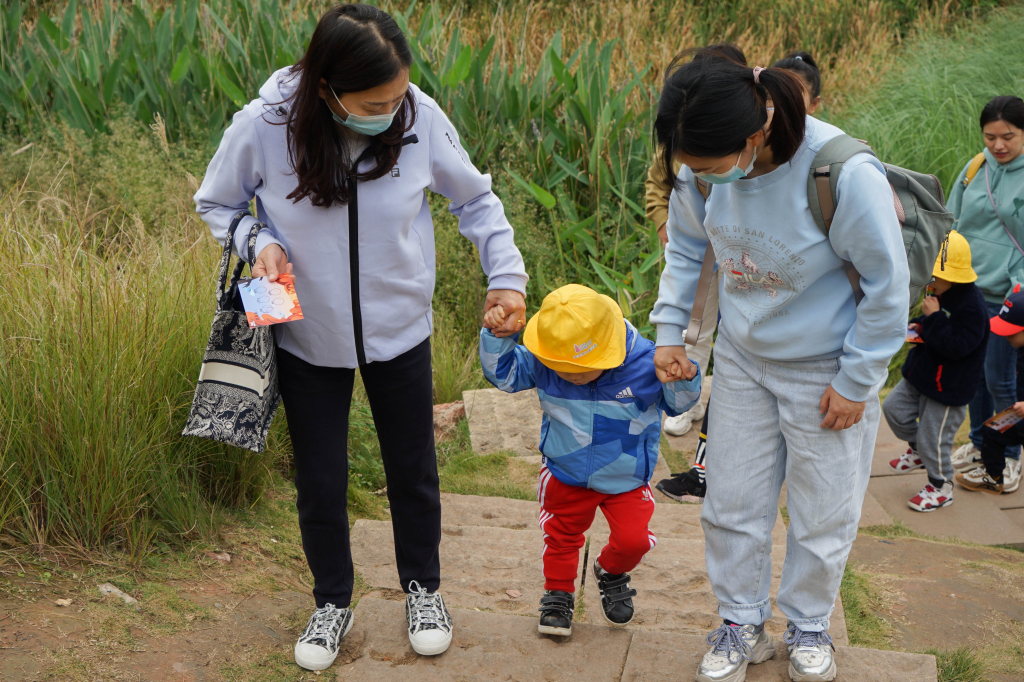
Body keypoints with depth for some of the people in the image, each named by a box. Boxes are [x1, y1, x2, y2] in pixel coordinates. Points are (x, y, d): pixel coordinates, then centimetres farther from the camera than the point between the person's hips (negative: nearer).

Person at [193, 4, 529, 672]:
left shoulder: (421, 118, -20)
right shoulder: (263, 127, -23)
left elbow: (476, 197, -1)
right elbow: (218, 203, -3)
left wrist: (507, 274, -8)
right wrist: (261, 242, -21)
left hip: (400, 333, 1)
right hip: (309, 340, 0)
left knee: (413, 469, 17)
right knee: (320, 482, 11)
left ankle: (423, 587, 41)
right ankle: (332, 603, 36)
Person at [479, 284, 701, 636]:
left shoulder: (645, 363, -24)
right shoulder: (542, 362, -20)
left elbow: (676, 402, -9)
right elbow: (504, 373, -8)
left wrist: (684, 380, -31)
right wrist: (497, 337, -25)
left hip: (627, 479, -1)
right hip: (566, 474, 1)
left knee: (632, 539, -5)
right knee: (562, 535, 12)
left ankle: (611, 574, 30)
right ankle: (558, 594, 37)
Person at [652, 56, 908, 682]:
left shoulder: (846, 174, -31)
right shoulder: (708, 167, -16)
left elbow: (888, 284, -18)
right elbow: (685, 247, 6)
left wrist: (857, 382, -12)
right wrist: (670, 331, 2)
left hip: (825, 370, -4)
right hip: (742, 359, 4)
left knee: (823, 515, 11)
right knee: (732, 503, 11)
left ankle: (809, 627, 36)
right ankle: (742, 626, 32)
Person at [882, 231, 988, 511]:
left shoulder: (971, 306, -26)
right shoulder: (940, 294, 3)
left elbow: (957, 346, -31)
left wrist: (933, 318, -30)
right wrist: (917, 326, 2)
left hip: (948, 386, -9)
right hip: (920, 374, 9)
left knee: (934, 437, 2)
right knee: (894, 408, 11)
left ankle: (941, 487, 24)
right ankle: (918, 451, 34)